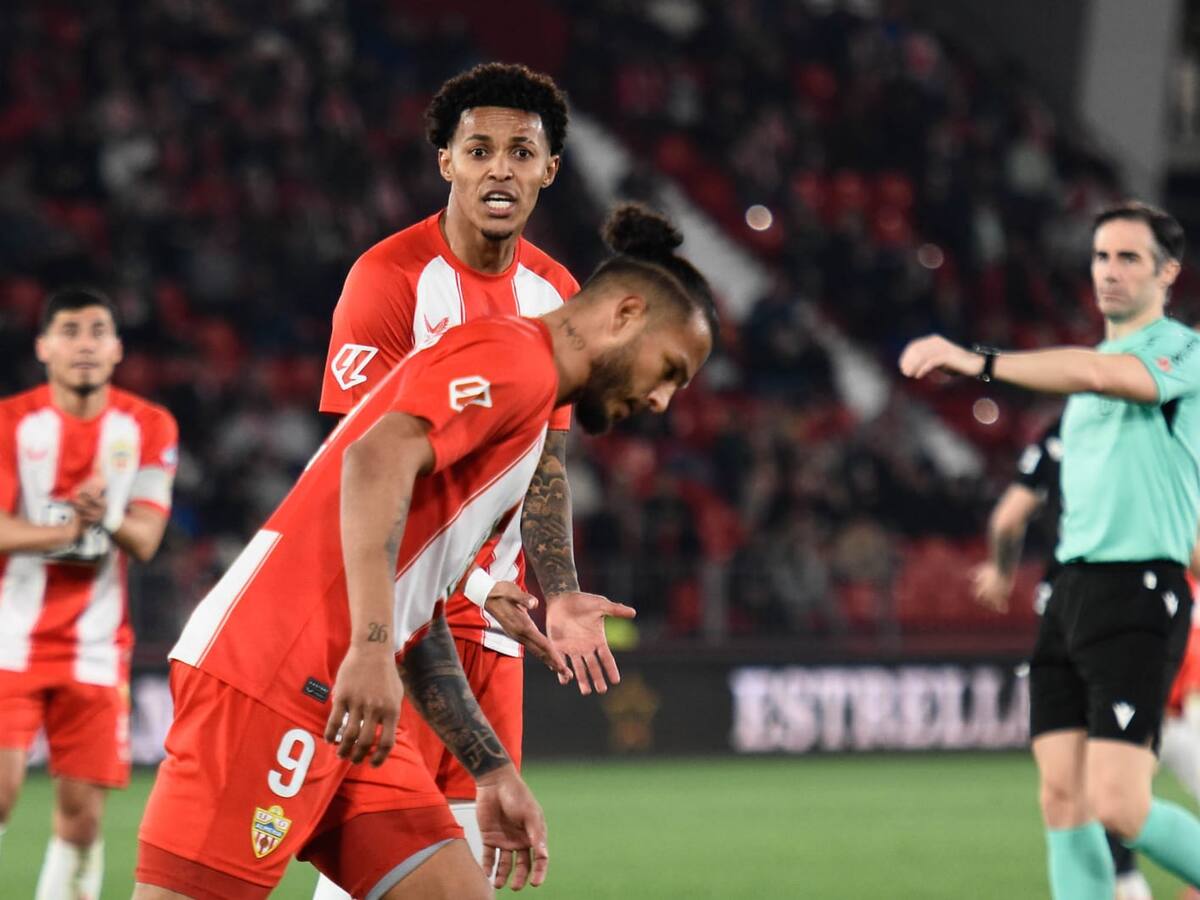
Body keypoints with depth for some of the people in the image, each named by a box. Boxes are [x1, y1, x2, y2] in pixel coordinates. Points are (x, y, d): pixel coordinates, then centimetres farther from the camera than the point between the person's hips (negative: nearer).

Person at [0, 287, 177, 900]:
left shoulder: (149, 428, 4)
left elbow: (145, 540, -5)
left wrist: (108, 517, -26)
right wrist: (75, 524, -23)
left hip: (95, 648, 2)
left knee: (81, 809, 2)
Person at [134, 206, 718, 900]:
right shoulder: (516, 355, -3)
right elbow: (379, 457, -21)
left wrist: (495, 773, 23)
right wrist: (372, 648, -30)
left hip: (333, 696, 10)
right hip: (272, 673, -10)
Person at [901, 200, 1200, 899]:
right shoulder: (1094, 361, 21)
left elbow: (1098, 375, -26)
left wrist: (977, 362, -32)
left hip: (1136, 595, -8)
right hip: (1069, 592, 8)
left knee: (1119, 808, -15)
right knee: (1062, 799, 0)